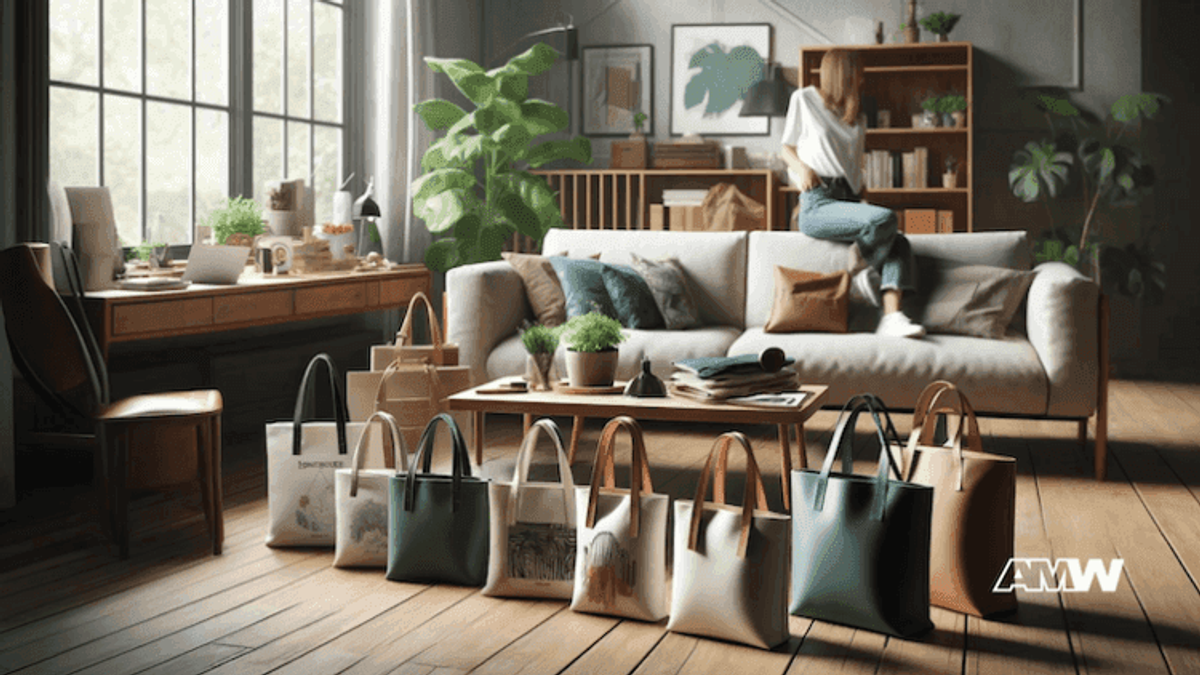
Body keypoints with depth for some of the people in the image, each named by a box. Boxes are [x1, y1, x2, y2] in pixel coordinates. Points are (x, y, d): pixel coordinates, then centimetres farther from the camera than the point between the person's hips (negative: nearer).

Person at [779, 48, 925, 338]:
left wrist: (864, 200, 10)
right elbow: (787, 148, 12)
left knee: (899, 243, -22)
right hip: (817, 204, -6)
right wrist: (801, 168, -10)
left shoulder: (858, 118, 25)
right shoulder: (804, 99, 9)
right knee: (884, 218, -31)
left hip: (849, 200, 6)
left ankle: (892, 318, -32)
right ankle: (869, 275, -5)